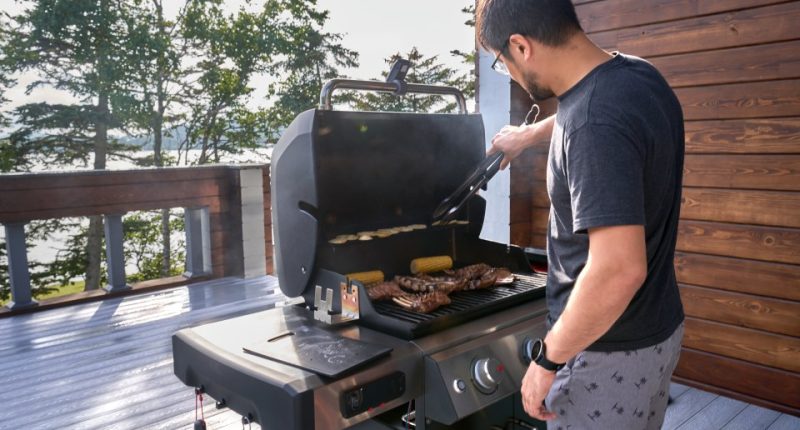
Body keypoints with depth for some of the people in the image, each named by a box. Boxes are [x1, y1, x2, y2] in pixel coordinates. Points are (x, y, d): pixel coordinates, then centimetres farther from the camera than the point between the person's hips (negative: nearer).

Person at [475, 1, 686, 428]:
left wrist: (547, 359, -23)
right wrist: (528, 134, 34)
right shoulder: (636, 73, -1)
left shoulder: (596, 124, -30)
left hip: (610, 351, -9)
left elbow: (619, 270, -35)